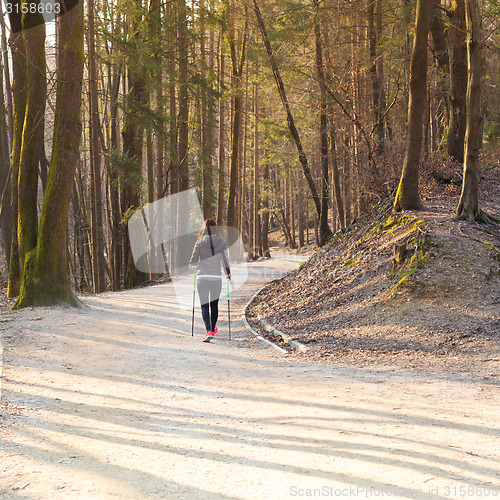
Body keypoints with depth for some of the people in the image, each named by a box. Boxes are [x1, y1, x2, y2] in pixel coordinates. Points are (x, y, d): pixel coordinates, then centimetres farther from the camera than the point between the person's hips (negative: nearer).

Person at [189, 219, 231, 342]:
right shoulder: (221, 243, -4)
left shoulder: (199, 243, -5)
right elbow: (225, 261, -5)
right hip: (216, 278, 1)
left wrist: (197, 264, 22)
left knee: (204, 305, 0)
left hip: (202, 278, -1)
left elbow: (193, 262, -2)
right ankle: (213, 329, 33)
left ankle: (209, 331, -16)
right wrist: (228, 273, 12)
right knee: (214, 304, 17)